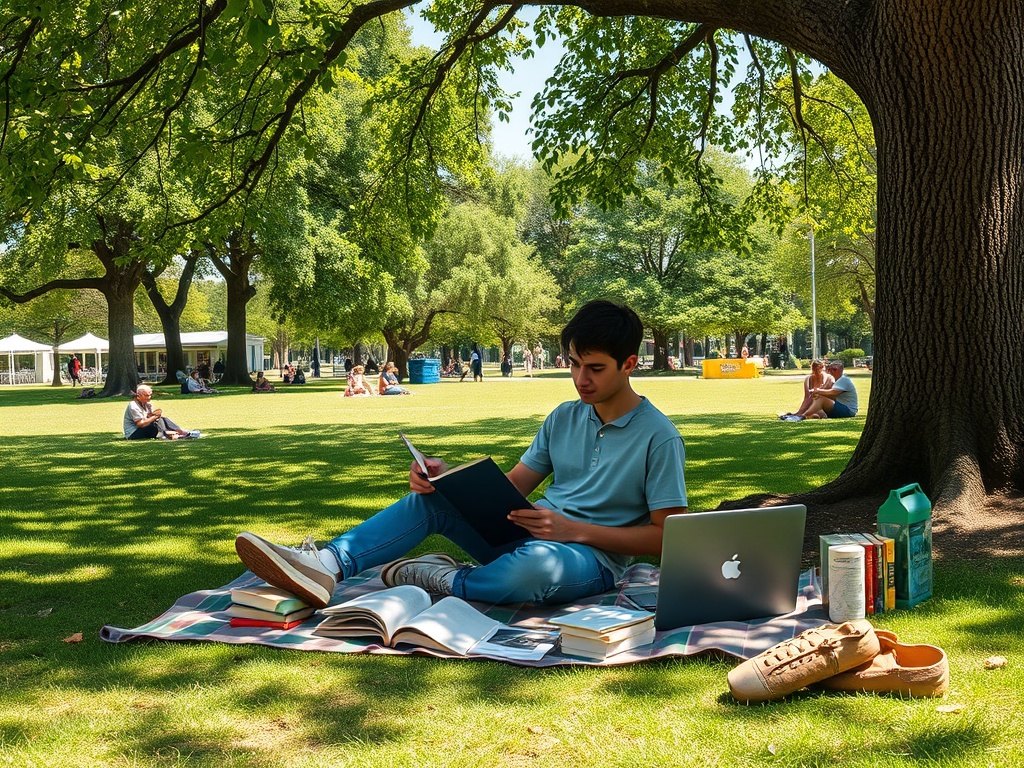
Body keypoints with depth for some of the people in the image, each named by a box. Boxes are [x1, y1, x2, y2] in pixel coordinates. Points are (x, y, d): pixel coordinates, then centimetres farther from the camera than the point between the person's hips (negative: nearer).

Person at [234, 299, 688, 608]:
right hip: (530, 533, 6)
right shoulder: (564, 418, 12)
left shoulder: (658, 437, -8)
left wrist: (575, 530, -18)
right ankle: (324, 566, -31)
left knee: (538, 563, -42)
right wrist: (446, 474, -8)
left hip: (592, 556, -6)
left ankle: (440, 580, -17)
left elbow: (668, 536, -10)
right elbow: (512, 484, 11)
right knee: (429, 497, -12)